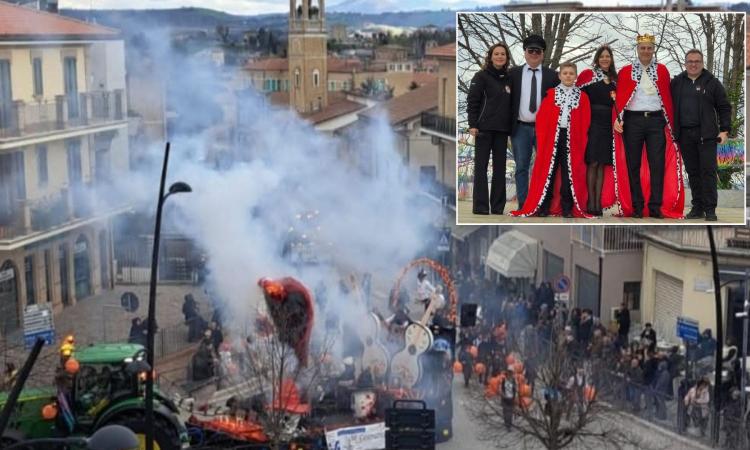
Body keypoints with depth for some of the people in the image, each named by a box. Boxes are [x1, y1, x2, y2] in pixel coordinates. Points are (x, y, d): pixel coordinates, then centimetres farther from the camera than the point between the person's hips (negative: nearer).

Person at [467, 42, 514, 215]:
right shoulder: (481, 76, -2)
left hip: (502, 129, 5)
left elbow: (511, 104, 17)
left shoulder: (508, 78, 12)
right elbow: (472, 101, -7)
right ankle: (480, 207, 0)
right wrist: (472, 125, -14)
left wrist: (511, 127, 11)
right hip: (484, 128, -5)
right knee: (481, 166, -2)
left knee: (500, 167, 7)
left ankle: (498, 207, 12)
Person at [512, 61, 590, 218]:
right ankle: (544, 207, 5)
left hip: (572, 139, 0)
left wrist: (581, 142, -8)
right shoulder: (550, 94, 6)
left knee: (569, 172, 2)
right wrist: (542, 139, -9)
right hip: (552, 137, 0)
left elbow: (585, 122, 3)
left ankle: (567, 207, 7)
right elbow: (541, 118, 1)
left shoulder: (582, 97, 7)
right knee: (548, 170, 1)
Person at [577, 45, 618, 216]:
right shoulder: (588, 74, 1)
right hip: (593, 123, -5)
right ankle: (591, 202, -5)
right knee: (592, 162, -8)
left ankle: (598, 202, 5)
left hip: (609, 124, 5)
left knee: (603, 163, 3)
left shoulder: (614, 78, 15)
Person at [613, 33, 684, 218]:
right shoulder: (625, 71, 6)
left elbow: (667, 99, 8)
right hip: (633, 121, -1)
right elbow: (619, 98, 2)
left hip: (656, 120, 1)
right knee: (633, 166, 2)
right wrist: (617, 118, -12)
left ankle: (656, 207, 2)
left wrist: (670, 123, 1)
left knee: (658, 165, -3)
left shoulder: (662, 70, 10)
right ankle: (637, 207, 9)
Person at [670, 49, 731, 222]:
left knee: (708, 171, -6)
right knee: (692, 172, 7)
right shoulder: (676, 82, 11)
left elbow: (724, 107, 4)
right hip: (685, 135, 3)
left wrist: (725, 130, -5)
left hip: (706, 134, -3)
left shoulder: (712, 82, 3)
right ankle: (697, 207, 14)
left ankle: (710, 210, -3)